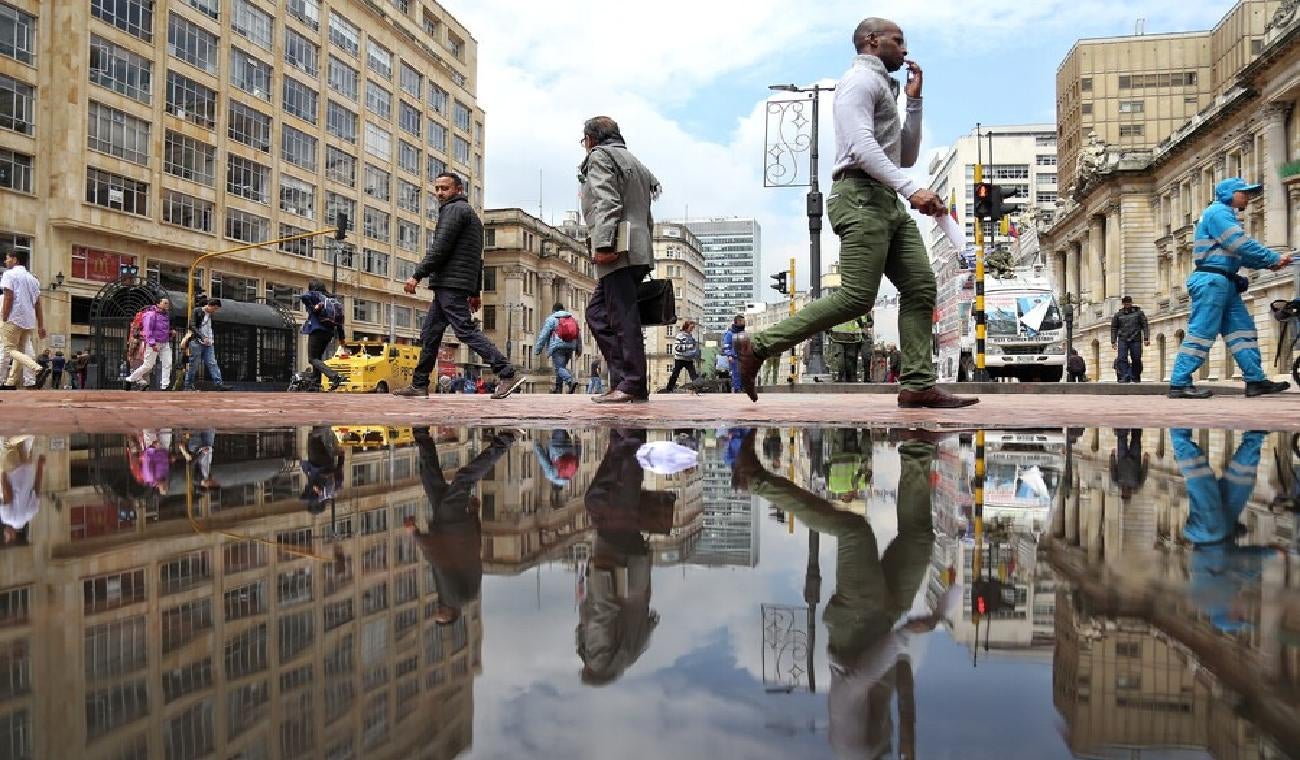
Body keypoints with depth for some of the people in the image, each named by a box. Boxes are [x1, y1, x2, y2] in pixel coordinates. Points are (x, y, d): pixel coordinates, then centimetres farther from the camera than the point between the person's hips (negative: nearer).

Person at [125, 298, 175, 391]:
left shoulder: (166, 315, 13)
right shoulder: (151, 314, -12)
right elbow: (148, 330, -17)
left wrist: (171, 332, 6)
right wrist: (152, 344, -24)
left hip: (165, 343, 7)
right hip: (153, 343, -7)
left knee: (168, 364, -3)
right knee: (148, 365, -2)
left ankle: (165, 385, 0)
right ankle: (132, 378, 18)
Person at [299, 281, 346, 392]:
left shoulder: (315, 295, 0)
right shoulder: (334, 300, 17)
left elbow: (304, 297, -24)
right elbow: (340, 318, 16)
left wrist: (312, 307, -8)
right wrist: (341, 337, 20)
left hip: (317, 330, -7)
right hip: (329, 332, 7)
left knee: (313, 359, -6)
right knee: (318, 357, 19)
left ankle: (334, 375, -26)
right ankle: (315, 384, 17)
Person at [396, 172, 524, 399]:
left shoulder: (455, 209, -5)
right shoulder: (471, 214, 26)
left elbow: (440, 248, -15)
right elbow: (477, 258, 25)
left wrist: (417, 275, -12)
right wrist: (476, 291, 23)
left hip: (450, 282, -10)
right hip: (448, 286, 10)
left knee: (466, 329, -15)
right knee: (430, 332, 11)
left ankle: (508, 374, -20)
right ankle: (419, 385, 14)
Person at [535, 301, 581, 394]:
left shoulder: (551, 319, 1)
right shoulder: (572, 319, 17)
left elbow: (543, 336, -3)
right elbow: (578, 335, 18)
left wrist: (538, 349, 2)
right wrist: (578, 349, 24)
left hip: (558, 346, -6)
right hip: (570, 347, 6)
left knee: (559, 367, -10)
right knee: (562, 366, 16)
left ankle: (571, 381, -34)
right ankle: (558, 388, 19)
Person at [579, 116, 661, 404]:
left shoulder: (600, 156, 3)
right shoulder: (632, 161, 30)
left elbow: (607, 202, -14)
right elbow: (648, 217, 25)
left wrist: (603, 244, -21)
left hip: (618, 250, -9)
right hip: (639, 249, 9)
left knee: (624, 317, -10)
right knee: (597, 312, 11)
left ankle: (632, 385, -10)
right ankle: (623, 376, 6)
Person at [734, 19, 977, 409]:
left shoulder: (883, 87, 32)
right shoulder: (861, 79, 0)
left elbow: (905, 157, 31)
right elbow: (861, 146, -17)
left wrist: (914, 102, 24)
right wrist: (912, 189, -24)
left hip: (887, 202, 10)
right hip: (861, 196, -10)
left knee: (920, 286, -3)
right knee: (856, 298, -16)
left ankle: (918, 385, -6)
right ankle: (759, 347, -12)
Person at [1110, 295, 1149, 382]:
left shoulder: (1138, 312, 8)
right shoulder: (1118, 314, 11)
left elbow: (1145, 326, 5)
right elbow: (1114, 328, 13)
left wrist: (1146, 338, -5)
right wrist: (1113, 341, 6)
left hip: (1135, 340, -1)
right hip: (1122, 340, 1)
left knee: (1136, 359, 1)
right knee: (1122, 359, -12)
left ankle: (1135, 378, 12)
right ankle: (1124, 378, -16)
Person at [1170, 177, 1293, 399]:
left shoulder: (1225, 215, 26)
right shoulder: (1218, 211, -5)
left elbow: (1240, 254, 20)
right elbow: (1241, 244, -15)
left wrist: (1268, 263, 6)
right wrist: (1274, 258, -10)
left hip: (1225, 283, 10)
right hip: (1212, 280, -10)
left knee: (1243, 329, 7)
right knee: (1202, 331, -12)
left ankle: (1256, 380, 7)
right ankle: (1179, 383, -12)